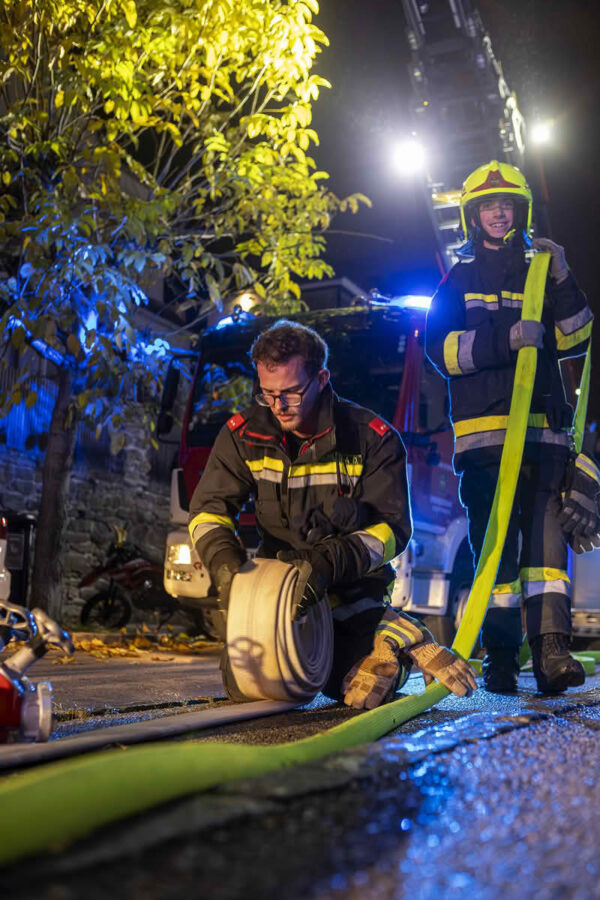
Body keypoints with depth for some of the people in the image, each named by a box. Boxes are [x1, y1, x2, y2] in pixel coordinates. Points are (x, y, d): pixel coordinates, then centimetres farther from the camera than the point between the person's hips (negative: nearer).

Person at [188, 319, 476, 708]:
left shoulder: (373, 439, -13)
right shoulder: (244, 435, -6)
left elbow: (393, 527, -14)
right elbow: (209, 508, -1)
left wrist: (331, 563, -32)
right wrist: (225, 563, -22)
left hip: (352, 586, -4)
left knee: (360, 691, -23)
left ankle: (396, 636, 6)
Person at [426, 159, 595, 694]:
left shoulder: (539, 276, 22)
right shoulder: (460, 280, 15)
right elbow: (441, 348, 0)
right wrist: (505, 339, -15)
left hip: (544, 427, 2)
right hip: (485, 428, -2)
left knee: (546, 530, -11)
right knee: (496, 539, -6)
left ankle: (552, 647, -14)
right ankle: (501, 659, -2)